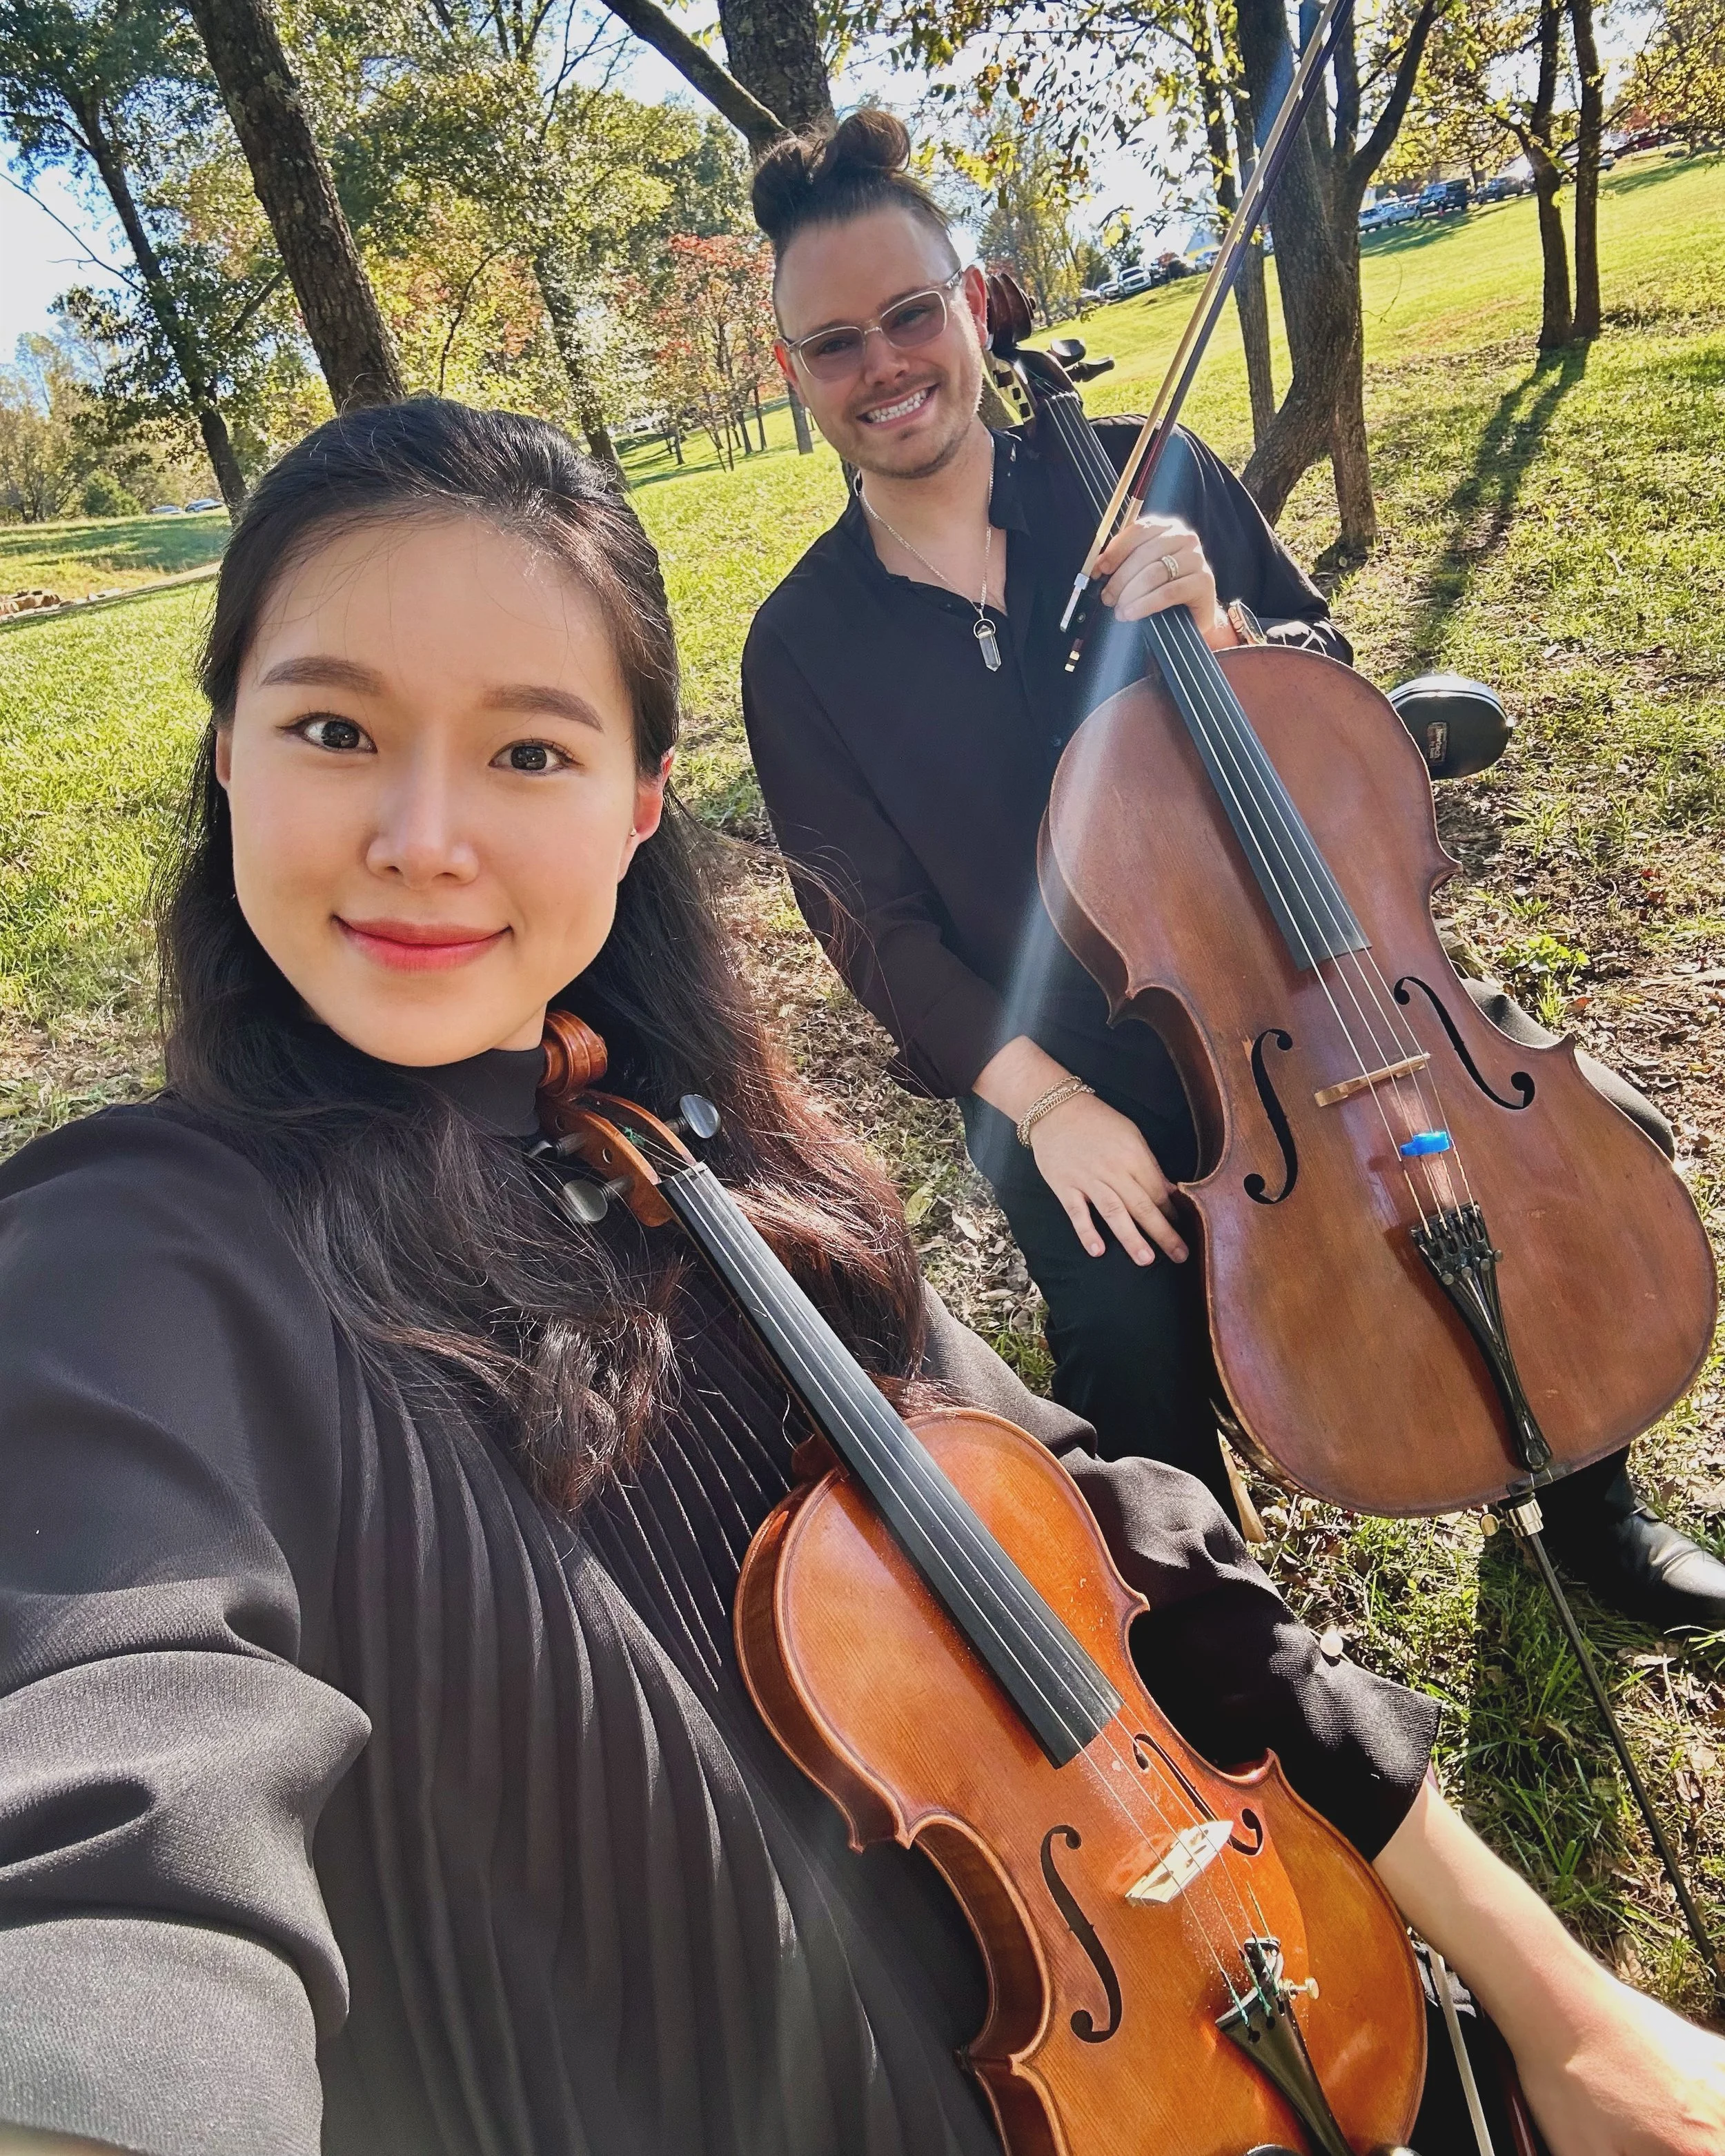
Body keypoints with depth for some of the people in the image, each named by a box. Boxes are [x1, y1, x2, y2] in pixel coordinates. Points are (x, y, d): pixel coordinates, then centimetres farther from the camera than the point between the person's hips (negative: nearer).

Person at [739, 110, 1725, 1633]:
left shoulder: (1147, 474, -1)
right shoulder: (802, 648, -5)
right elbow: (883, 932, -5)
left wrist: (1218, 631, -15)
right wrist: (1040, 1100, -16)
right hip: (1060, 1050, -2)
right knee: (1134, 1344, -24)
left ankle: (1589, 1502, 21)